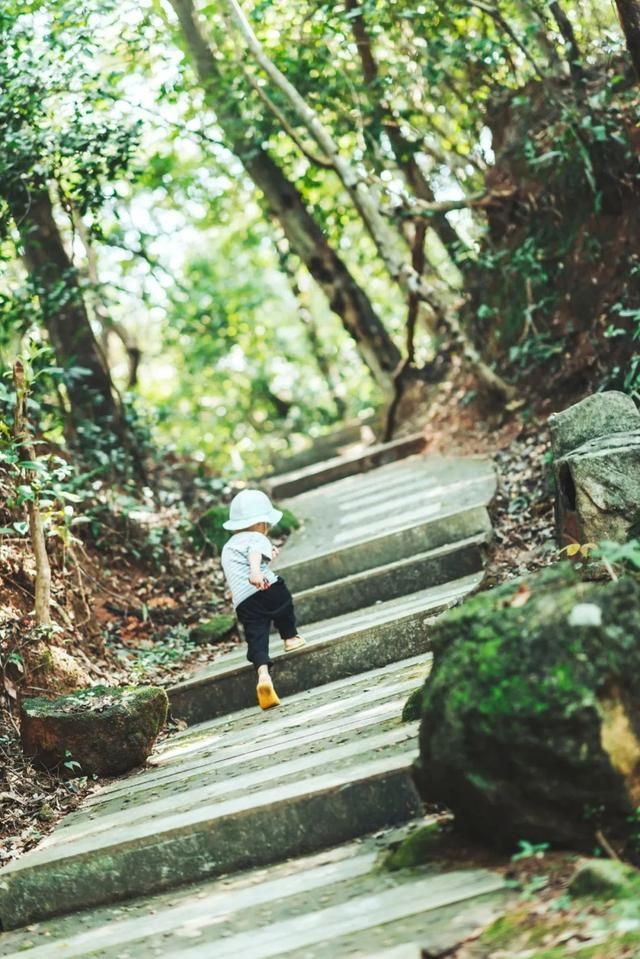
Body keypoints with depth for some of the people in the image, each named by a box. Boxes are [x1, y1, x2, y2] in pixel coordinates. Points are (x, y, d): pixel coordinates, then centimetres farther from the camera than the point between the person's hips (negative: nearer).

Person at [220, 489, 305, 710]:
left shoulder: (228, 547, 30)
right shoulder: (257, 538, 4)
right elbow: (255, 553, -21)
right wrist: (256, 571, -42)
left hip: (243, 604, 5)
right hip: (266, 590, -5)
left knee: (256, 640, -4)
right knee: (283, 598, 28)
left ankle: (264, 675, -28)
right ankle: (291, 638, 42)